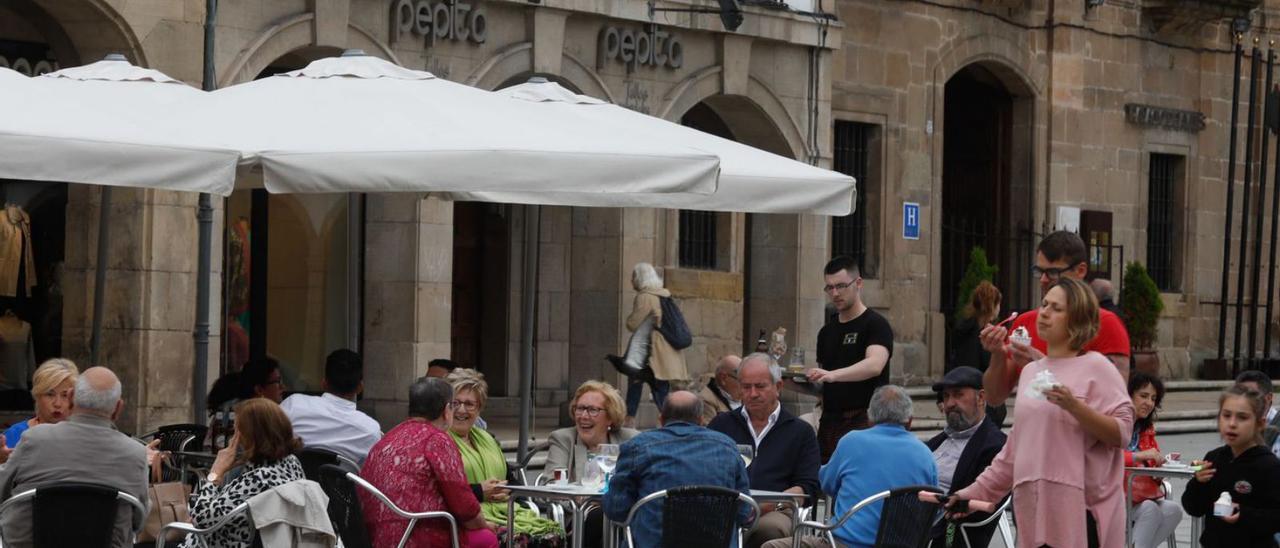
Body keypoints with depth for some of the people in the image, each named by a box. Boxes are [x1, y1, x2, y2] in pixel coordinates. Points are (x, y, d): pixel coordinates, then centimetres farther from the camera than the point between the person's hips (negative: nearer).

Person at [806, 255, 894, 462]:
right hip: (829, 422, 7)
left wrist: (833, 375, -35)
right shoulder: (827, 332, 18)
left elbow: (875, 365, -23)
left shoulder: (875, 324, -4)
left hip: (864, 422, -7)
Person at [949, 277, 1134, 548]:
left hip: (1080, 507, -6)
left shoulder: (1095, 367, -2)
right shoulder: (1031, 371, 18)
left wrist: (1075, 407, -22)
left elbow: (1121, 433, -10)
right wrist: (977, 491, 22)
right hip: (1034, 507, 6)